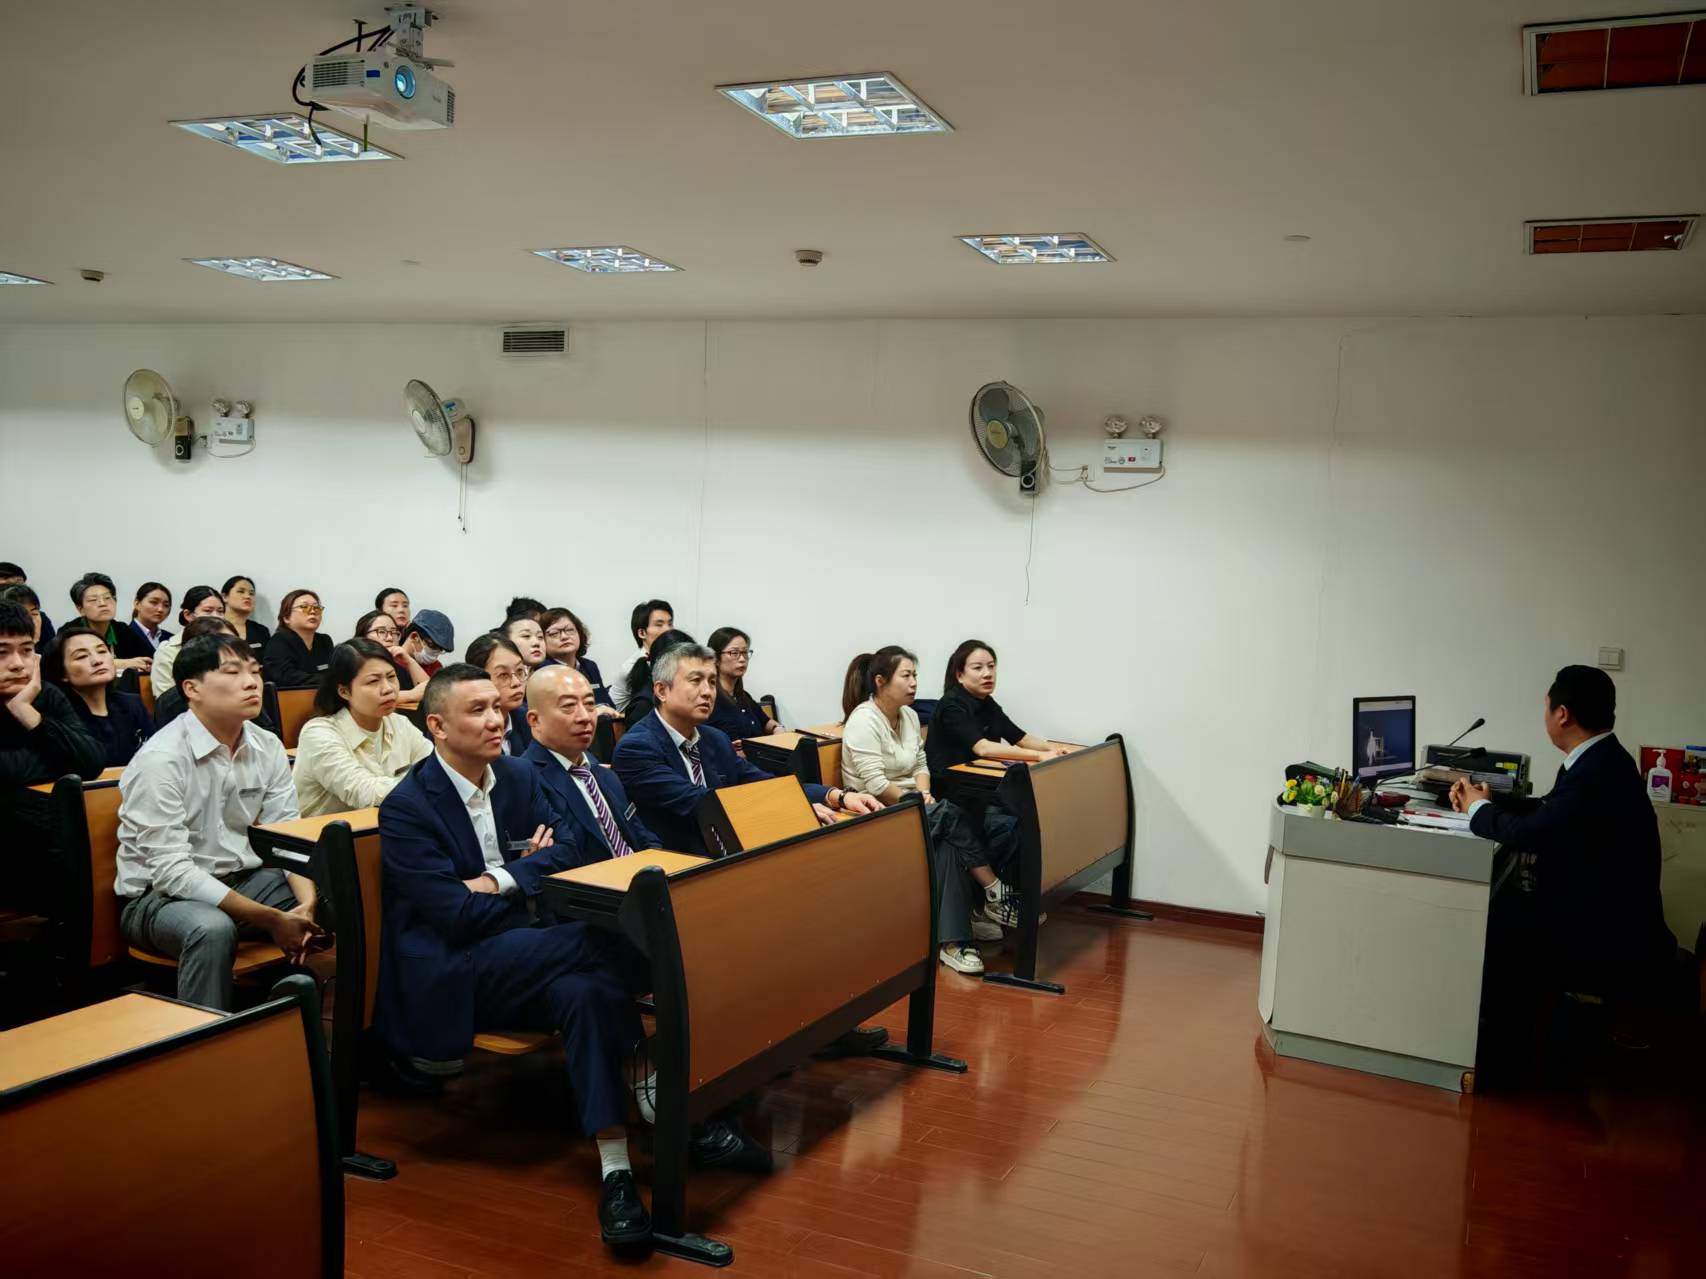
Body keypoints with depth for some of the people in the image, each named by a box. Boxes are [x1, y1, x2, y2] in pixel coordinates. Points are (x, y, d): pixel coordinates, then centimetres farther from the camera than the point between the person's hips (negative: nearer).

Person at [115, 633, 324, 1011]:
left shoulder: (269, 749, 0)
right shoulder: (161, 758, -18)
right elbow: (171, 870, -23)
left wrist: (307, 903, -22)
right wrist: (271, 919, -27)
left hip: (244, 880, 6)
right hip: (160, 896, -6)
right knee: (213, 929, -38)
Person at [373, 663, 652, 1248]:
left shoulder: (520, 775, 8)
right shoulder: (406, 806, -10)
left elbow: (568, 848, 2)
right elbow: (455, 915, -16)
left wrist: (499, 881, -12)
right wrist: (530, 877, -5)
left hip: (521, 958, 5)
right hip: (446, 979, -5)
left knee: (587, 991, -31)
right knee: (595, 938, -30)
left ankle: (616, 1168, -31)